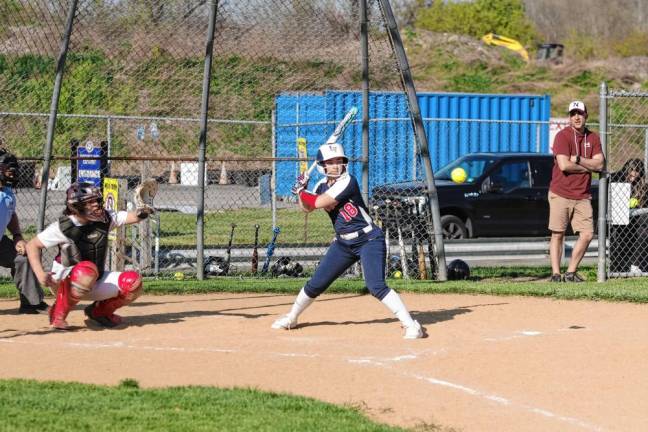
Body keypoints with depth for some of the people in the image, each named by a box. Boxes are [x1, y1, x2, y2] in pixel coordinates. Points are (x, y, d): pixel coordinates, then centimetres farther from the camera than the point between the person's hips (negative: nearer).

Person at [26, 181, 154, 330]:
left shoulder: (104, 218, -2)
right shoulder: (63, 227, -16)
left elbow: (129, 217, -6)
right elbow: (32, 245, -11)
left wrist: (141, 214, -30)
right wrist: (40, 274, -24)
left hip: (94, 285, 6)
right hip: (64, 283, -6)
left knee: (133, 281, -11)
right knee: (88, 269, -39)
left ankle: (99, 311, 14)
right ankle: (58, 314, -20)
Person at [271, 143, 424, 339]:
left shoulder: (347, 181, -17)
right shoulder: (322, 185, 6)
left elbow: (319, 203, -21)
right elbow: (307, 208, 19)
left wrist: (300, 191, -3)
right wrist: (302, 193, 1)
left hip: (369, 240, -7)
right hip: (343, 243, 7)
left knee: (376, 286, -22)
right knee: (316, 284, 11)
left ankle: (411, 325, -21)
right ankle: (291, 318, 32)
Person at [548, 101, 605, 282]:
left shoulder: (593, 138, 9)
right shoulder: (562, 136, -7)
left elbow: (600, 164, -1)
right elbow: (564, 165, -18)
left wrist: (578, 160, -13)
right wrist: (588, 166, -7)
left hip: (582, 197, 5)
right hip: (560, 194, -4)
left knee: (587, 234, -3)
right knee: (557, 235, -1)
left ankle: (571, 272, 8)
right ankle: (555, 273, 2)